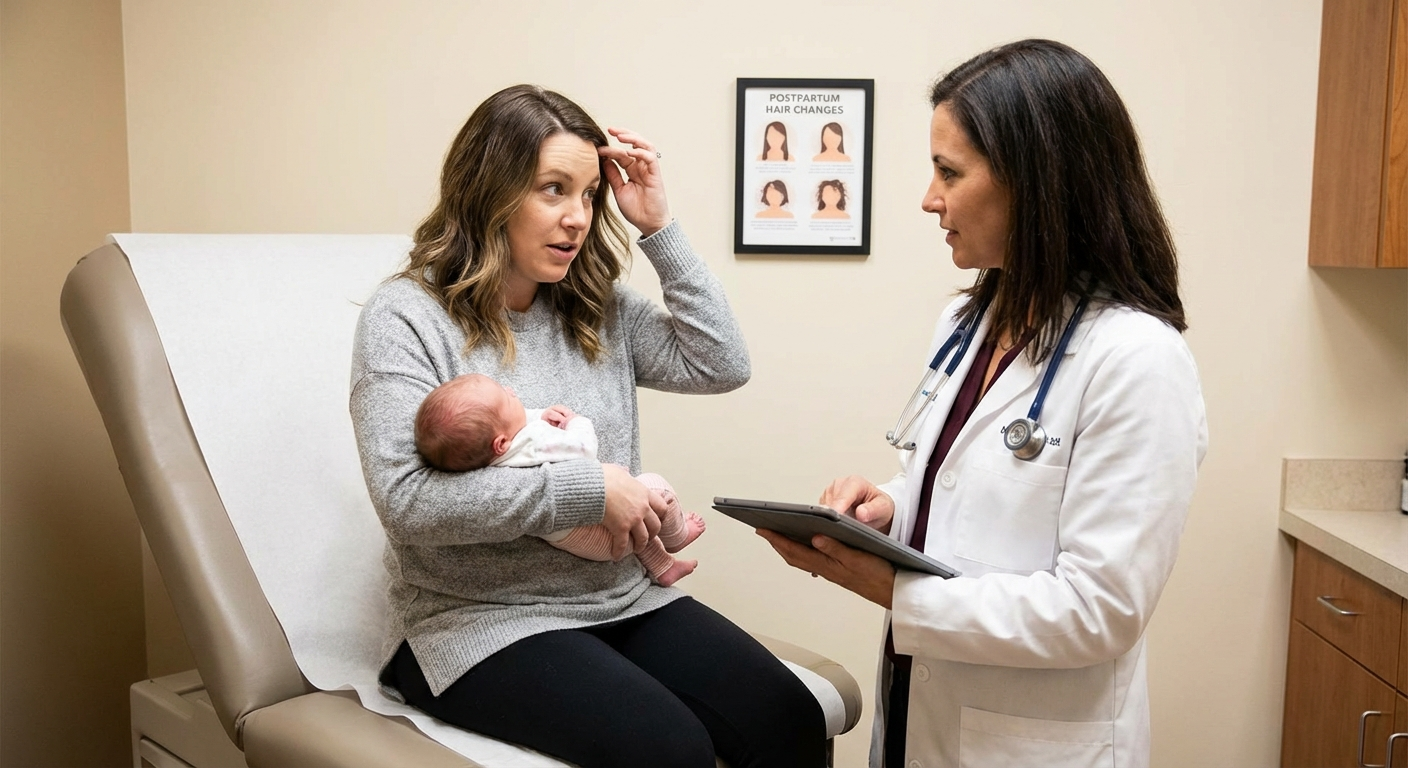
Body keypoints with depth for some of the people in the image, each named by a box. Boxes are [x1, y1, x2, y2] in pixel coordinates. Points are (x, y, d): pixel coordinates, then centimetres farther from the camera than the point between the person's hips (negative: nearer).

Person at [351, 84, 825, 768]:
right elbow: (406, 498, -19)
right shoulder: (406, 317, -8)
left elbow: (721, 365, 2)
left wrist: (659, 229, -2)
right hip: (481, 622, -5)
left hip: (621, 601, 5)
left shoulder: (597, 307, 9)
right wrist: (590, 490, -18)